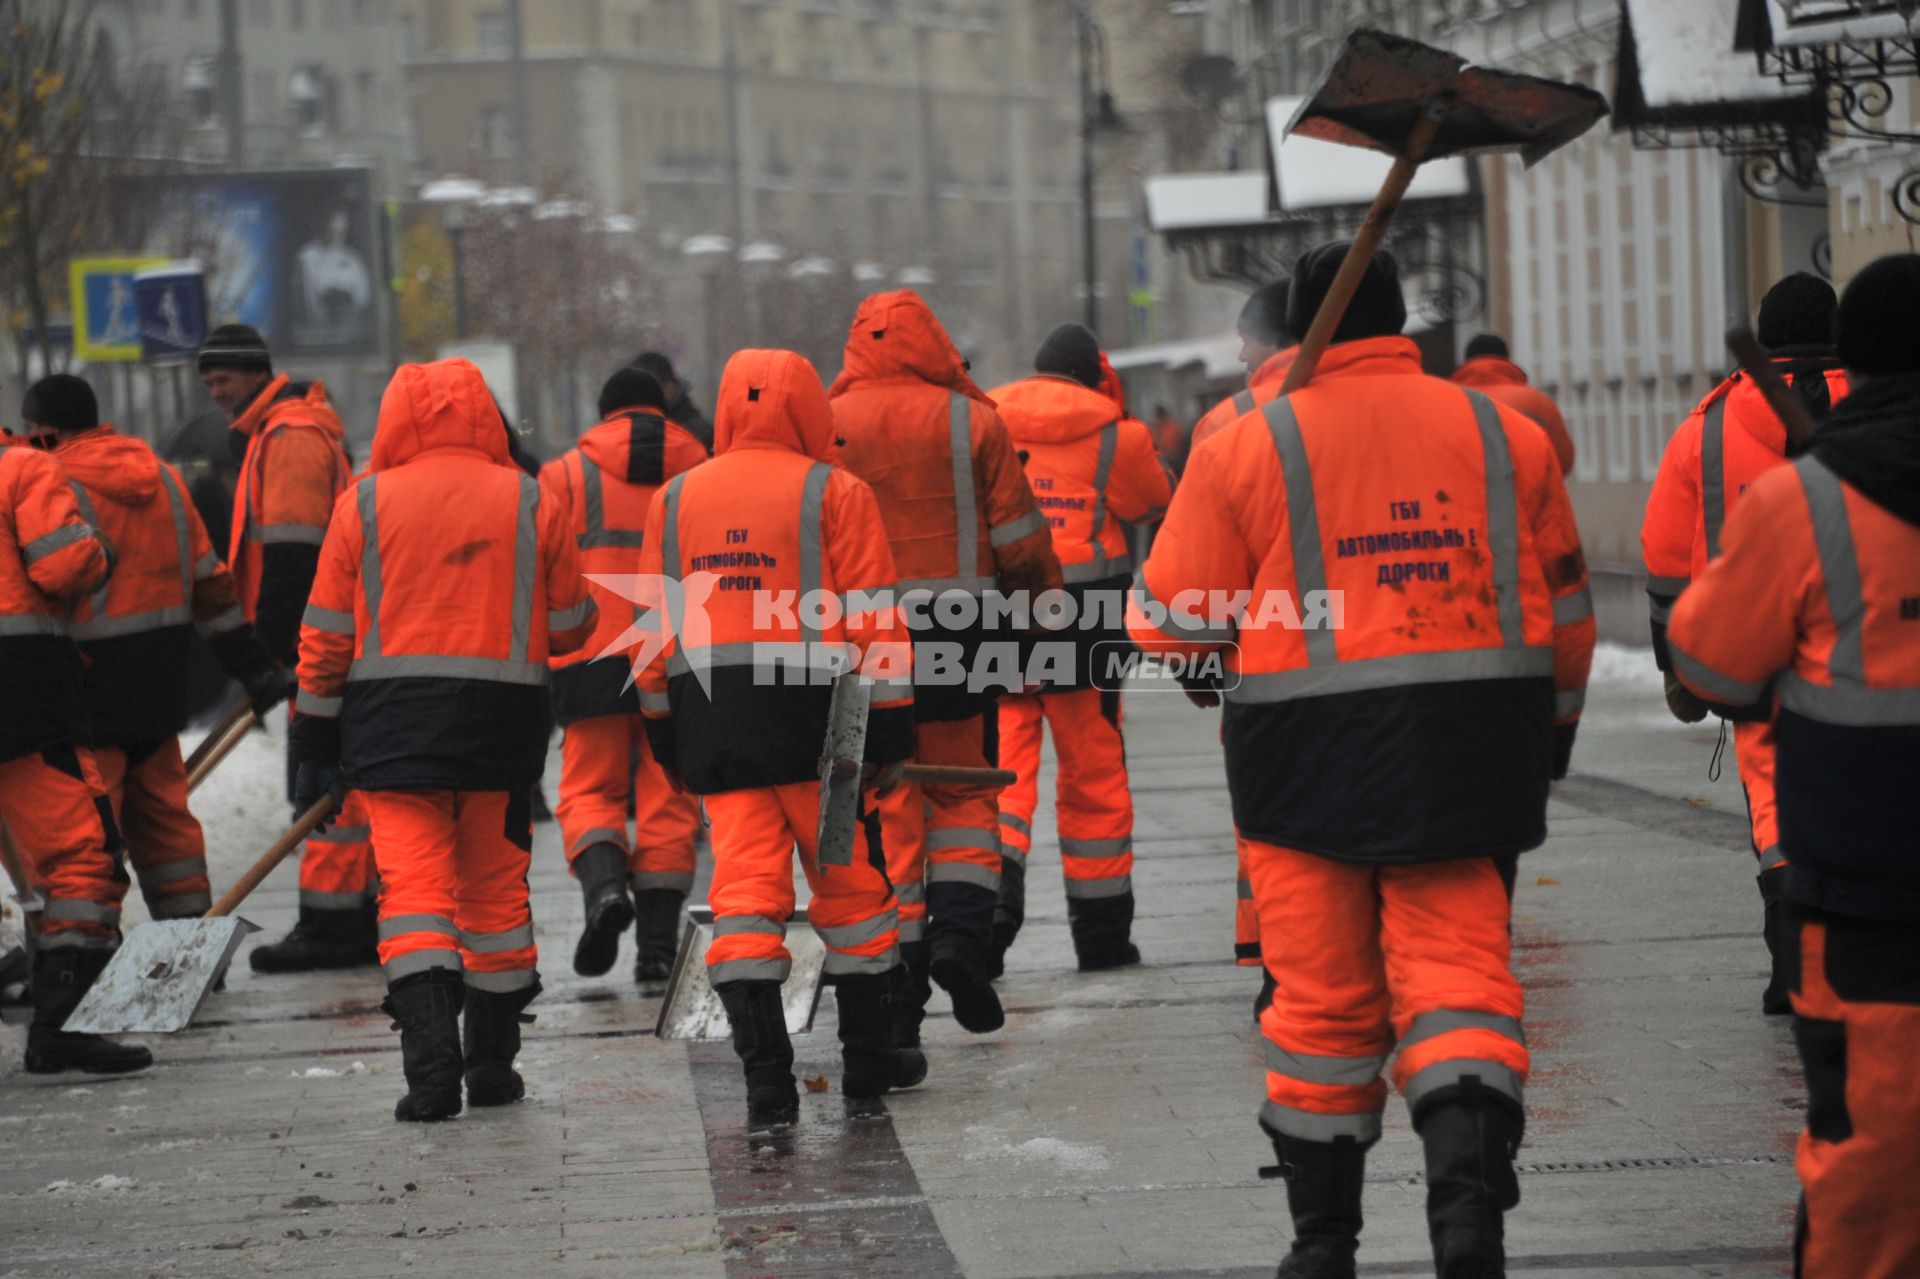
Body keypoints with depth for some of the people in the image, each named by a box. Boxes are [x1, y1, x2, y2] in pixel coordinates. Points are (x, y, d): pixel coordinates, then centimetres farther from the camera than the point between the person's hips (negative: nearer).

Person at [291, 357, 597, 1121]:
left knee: (413, 886, -3)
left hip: (392, 719, -1)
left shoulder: (365, 504, 1)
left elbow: (326, 637, 3)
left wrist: (316, 746, 11)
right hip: (503, 715, 1)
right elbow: (569, 628, 7)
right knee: (495, 890, 12)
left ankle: (432, 1062, -18)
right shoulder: (531, 502, 3)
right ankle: (492, 1064, 20)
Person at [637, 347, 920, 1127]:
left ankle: (766, 1079, -8)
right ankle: (869, 1057, 19)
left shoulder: (675, 499, 11)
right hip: (811, 713, -3)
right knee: (852, 884, 11)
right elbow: (871, 622, -6)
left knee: (744, 888, 1)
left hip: (710, 719, 3)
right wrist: (889, 727, -2)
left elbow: (655, 627, 13)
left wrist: (665, 736, 19)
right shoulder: (833, 493, -2)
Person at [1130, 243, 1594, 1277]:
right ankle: (1466, 1183, -20)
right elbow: (1566, 604, 13)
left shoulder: (1248, 448, -3)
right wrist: (1552, 728, 25)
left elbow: (1172, 619, 0)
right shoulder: (1503, 434, 6)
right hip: (1468, 752, 1)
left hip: (1312, 754, -1)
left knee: (1324, 995, 9)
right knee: (1455, 965, 4)